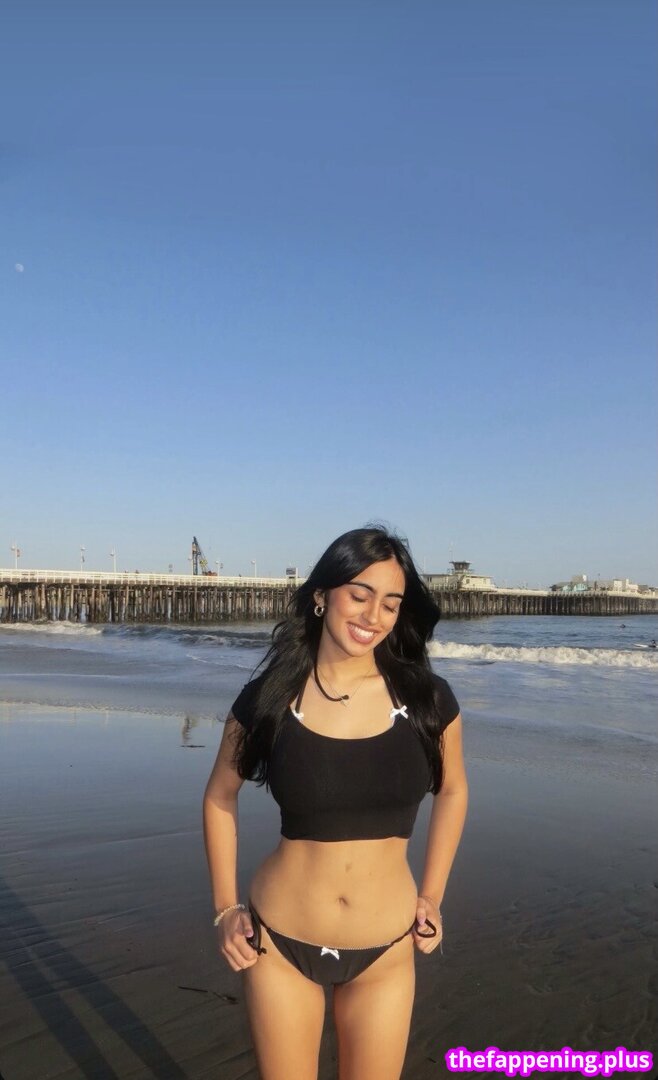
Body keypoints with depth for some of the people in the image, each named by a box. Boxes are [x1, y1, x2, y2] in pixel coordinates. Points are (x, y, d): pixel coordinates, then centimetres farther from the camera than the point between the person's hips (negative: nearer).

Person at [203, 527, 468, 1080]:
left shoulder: (427, 699, -10)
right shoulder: (269, 698, -11)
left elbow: (452, 790, 9)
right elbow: (220, 797, 5)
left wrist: (432, 897, 7)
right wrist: (225, 907, 2)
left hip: (385, 952, 1)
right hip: (279, 943, 0)